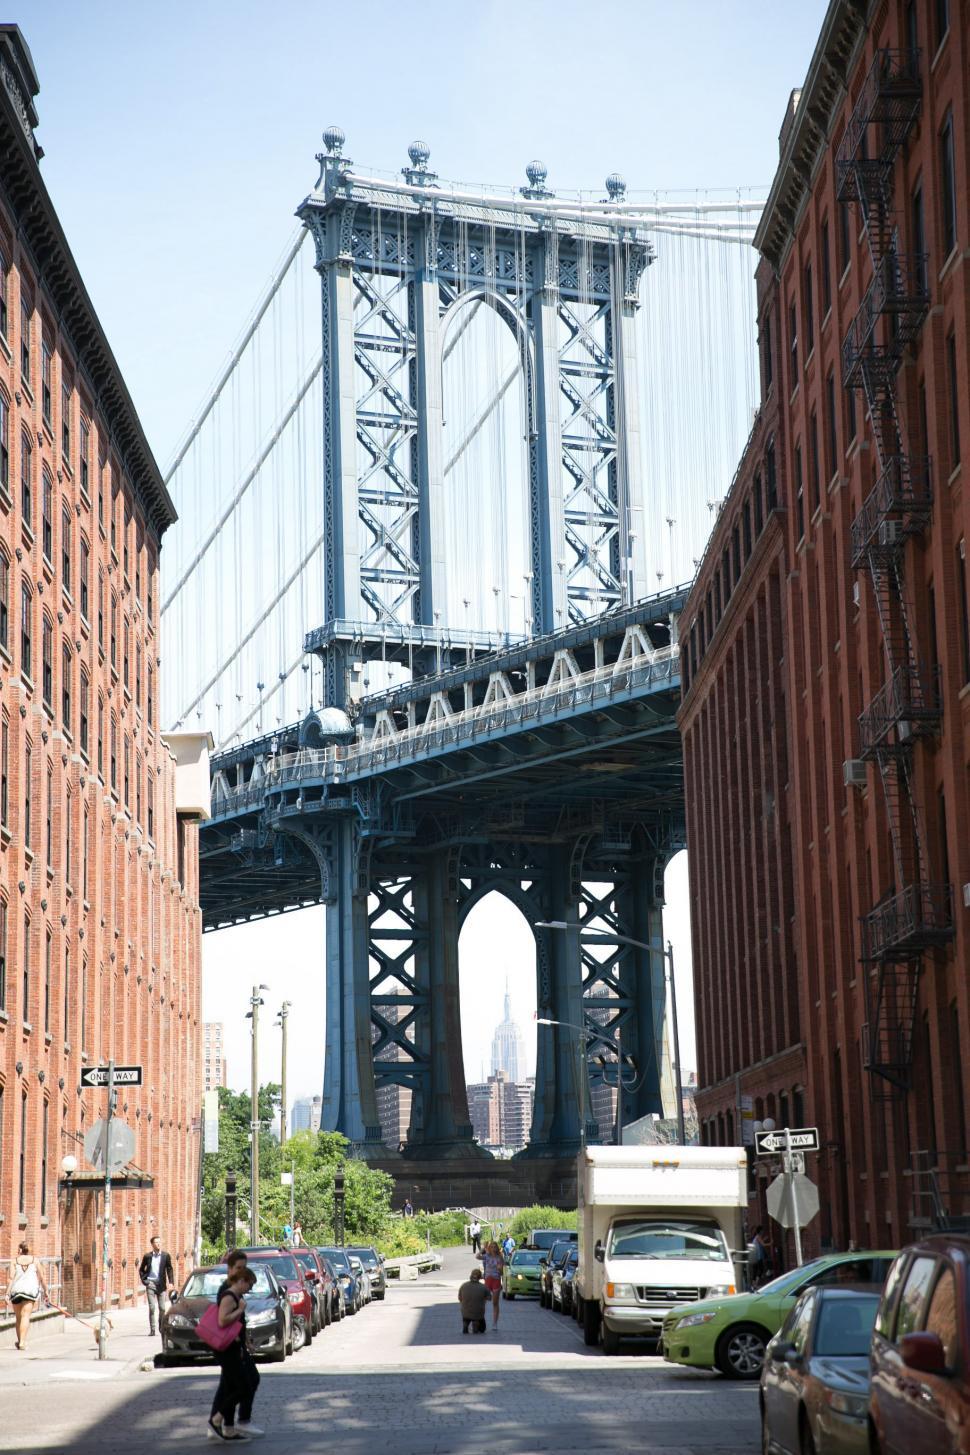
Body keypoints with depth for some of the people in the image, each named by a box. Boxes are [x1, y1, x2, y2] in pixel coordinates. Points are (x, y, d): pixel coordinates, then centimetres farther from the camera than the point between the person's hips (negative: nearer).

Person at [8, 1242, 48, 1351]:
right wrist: (45, 1291, 18)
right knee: (26, 1316, -9)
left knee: (18, 1317, 15)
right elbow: (41, 1278, 7)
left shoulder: (15, 1261, 2)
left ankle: (19, 1341, 27)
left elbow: (12, 1278, -8)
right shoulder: (35, 1261, 5)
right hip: (30, 1290, -1)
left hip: (16, 1290, 1)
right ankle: (22, 1342, -23)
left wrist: (7, 1293, -10)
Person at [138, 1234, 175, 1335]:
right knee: (152, 1307, -6)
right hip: (150, 1283, -1)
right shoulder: (147, 1256, 2)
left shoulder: (166, 1256, 2)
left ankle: (161, 1327, 21)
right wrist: (144, 1280, 1)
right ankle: (152, 1330, -3)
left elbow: (169, 1270, 1)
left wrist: (171, 1282, -10)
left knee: (162, 1308, 4)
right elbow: (141, 1269, 14)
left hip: (161, 1284, 1)